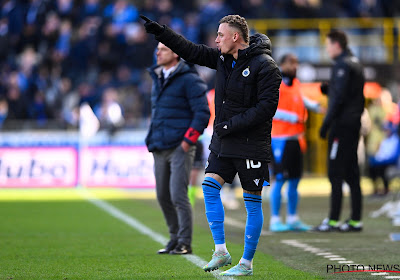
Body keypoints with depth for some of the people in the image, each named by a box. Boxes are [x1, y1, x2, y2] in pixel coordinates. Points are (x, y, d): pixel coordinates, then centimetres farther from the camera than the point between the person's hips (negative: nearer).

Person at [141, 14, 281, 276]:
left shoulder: (264, 66, -15)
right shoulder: (223, 58, 8)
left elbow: (267, 107, -19)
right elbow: (192, 51, 15)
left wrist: (232, 124, -20)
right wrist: (159, 31, 9)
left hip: (252, 144, -7)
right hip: (223, 140, 7)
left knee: (252, 200, 0)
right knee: (210, 185, -4)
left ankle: (247, 263, 7)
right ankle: (221, 251, 3)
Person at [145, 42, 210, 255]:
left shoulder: (189, 79, -9)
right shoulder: (157, 78, 15)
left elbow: (202, 113, -13)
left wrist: (188, 140, -16)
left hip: (180, 148, -8)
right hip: (160, 149, 8)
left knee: (178, 195, -11)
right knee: (163, 196, 9)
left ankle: (185, 243, -4)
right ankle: (175, 238, 21)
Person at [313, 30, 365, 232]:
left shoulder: (342, 65, -12)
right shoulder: (355, 63, 17)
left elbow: (339, 97, -18)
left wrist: (326, 124, -16)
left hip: (341, 124, -9)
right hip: (354, 124, 9)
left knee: (335, 173, -8)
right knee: (351, 173, 9)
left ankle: (333, 221, -9)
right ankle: (355, 220, 10)